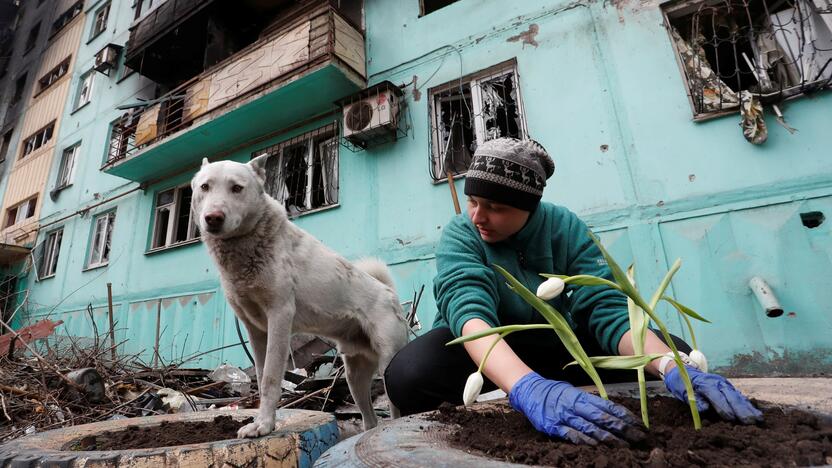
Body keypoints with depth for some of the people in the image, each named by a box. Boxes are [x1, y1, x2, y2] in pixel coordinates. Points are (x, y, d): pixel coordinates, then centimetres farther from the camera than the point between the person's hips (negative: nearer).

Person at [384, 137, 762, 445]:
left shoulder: (565, 228, -12)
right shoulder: (460, 235, -21)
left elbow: (608, 307, -21)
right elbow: (468, 308, -39)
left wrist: (673, 367, -41)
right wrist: (526, 388, -58)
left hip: (553, 344, 3)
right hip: (483, 352, -2)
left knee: (673, 353, -15)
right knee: (408, 371, -36)